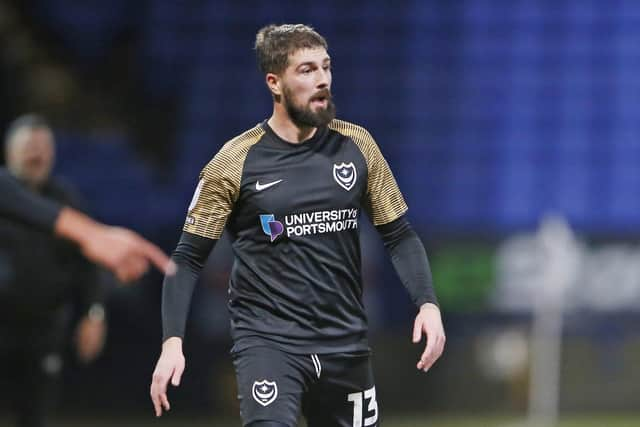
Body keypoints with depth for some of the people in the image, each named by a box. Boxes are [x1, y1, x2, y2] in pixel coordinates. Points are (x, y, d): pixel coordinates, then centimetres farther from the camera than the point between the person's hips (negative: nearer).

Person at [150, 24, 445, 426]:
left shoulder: (356, 145, 3)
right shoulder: (236, 162, -6)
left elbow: (399, 235, 9)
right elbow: (189, 259, -2)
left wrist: (428, 303, -7)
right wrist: (172, 342, -14)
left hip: (346, 342, 4)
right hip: (267, 340, -4)